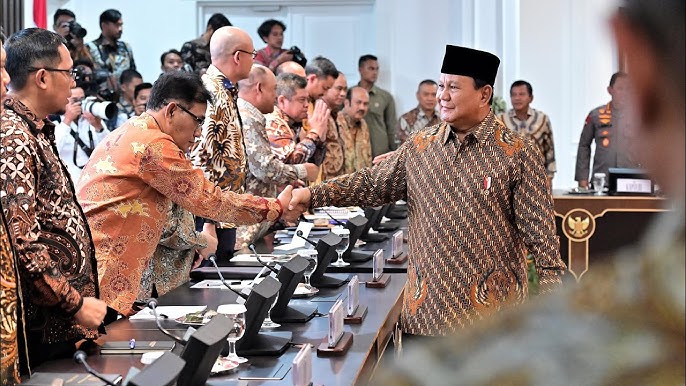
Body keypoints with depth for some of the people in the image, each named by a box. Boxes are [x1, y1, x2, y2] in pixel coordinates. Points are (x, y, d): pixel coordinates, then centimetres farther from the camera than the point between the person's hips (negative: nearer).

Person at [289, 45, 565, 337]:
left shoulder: (518, 154, -4)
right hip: (425, 308, 4)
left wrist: (553, 300, -8)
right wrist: (312, 195, 2)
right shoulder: (419, 146, 8)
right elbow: (372, 184, 12)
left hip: (491, 312, -4)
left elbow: (539, 233, -5)